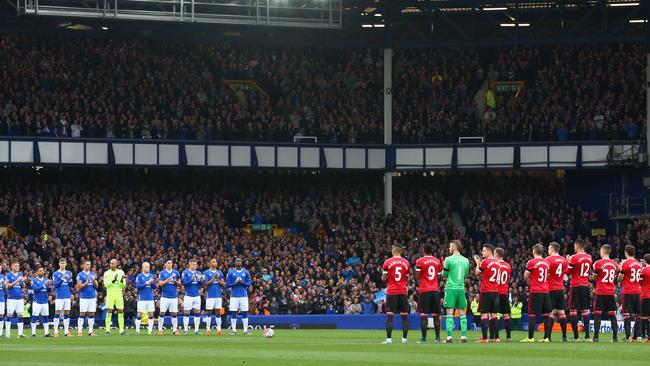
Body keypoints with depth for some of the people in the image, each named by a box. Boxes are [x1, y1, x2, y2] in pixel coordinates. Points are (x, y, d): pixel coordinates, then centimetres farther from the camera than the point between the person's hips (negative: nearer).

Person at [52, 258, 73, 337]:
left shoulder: (69, 273, 11)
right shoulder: (55, 274, 0)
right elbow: (56, 284, -10)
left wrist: (70, 279, -9)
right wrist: (62, 278, -19)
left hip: (67, 295, 3)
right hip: (59, 296, -3)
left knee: (67, 313, 4)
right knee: (57, 313, -4)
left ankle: (66, 331, 8)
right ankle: (56, 331, -2)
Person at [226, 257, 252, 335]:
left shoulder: (246, 272, 7)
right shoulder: (231, 272, 4)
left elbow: (249, 284, 6)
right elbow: (227, 285, 2)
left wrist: (242, 283, -13)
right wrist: (235, 283, -13)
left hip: (244, 295, 1)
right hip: (234, 296, -1)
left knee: (245, 313, -1)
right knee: (233, 313, -2)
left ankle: (246, 329, 3)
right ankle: (233, 330, 4)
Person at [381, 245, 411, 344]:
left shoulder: (387, 262, -4)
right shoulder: (406, 263, 4)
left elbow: (384, 279, -2)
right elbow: (407, 278, 10)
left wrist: (383, 272, 18)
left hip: (391, 291, -2)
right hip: (403, 291, 2)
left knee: (389, 316, -2)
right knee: (404, 316, 8)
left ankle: (389, 339, -8)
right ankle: (404, 338, 7)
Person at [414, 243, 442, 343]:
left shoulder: (420, 261, -5)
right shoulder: (437, 261, 8)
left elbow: (417, 277, -4)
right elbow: (439, 276, 12)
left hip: (424, 290, -4)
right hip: (435, 290, 4)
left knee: (423, 314, -3)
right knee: (436, 314, 7)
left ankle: (424, 337, -9)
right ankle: (437, 337, 5)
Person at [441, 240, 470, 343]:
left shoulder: (449, 259, -8)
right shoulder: (466, 261, 8)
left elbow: (444, 274, 2)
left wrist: (444, 266, 19)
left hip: (451, 288, -4)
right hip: (461, 288, 4)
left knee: (449, 313, -4)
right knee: (462, 313, 9)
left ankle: (449, 337, -9)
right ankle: (464, 336, 5)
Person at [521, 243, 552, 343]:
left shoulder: (531, 262, -7)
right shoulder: (546, 263, 10)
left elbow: (525, 277, -2)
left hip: (535, 291, -5)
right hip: (545, 291, 5)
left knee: (532, 314, -2)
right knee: (546, 314, 5)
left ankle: (530, 337, -4)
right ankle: (546, 337, 3)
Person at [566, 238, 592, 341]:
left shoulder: (574, 258, -12)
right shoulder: (589, 258, 7)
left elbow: (568, 272, -7)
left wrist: (568, 261, 9)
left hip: (576, 286, -6)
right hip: (586, 286, 6)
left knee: (573, 310, -1)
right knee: (585, 310, 9)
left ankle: (576, 336, -6)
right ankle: (587, 335, 6)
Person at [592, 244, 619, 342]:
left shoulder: (598, 263, -9)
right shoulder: (615, 264, 5)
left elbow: (594, 278, -1)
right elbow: (615, 279, 12)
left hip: (601, 292, -4)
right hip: (611, 292, 4)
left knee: (597, 313, -2)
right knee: (612, 314, 7)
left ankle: (596, 336, -8)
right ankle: (615, 336, 6)